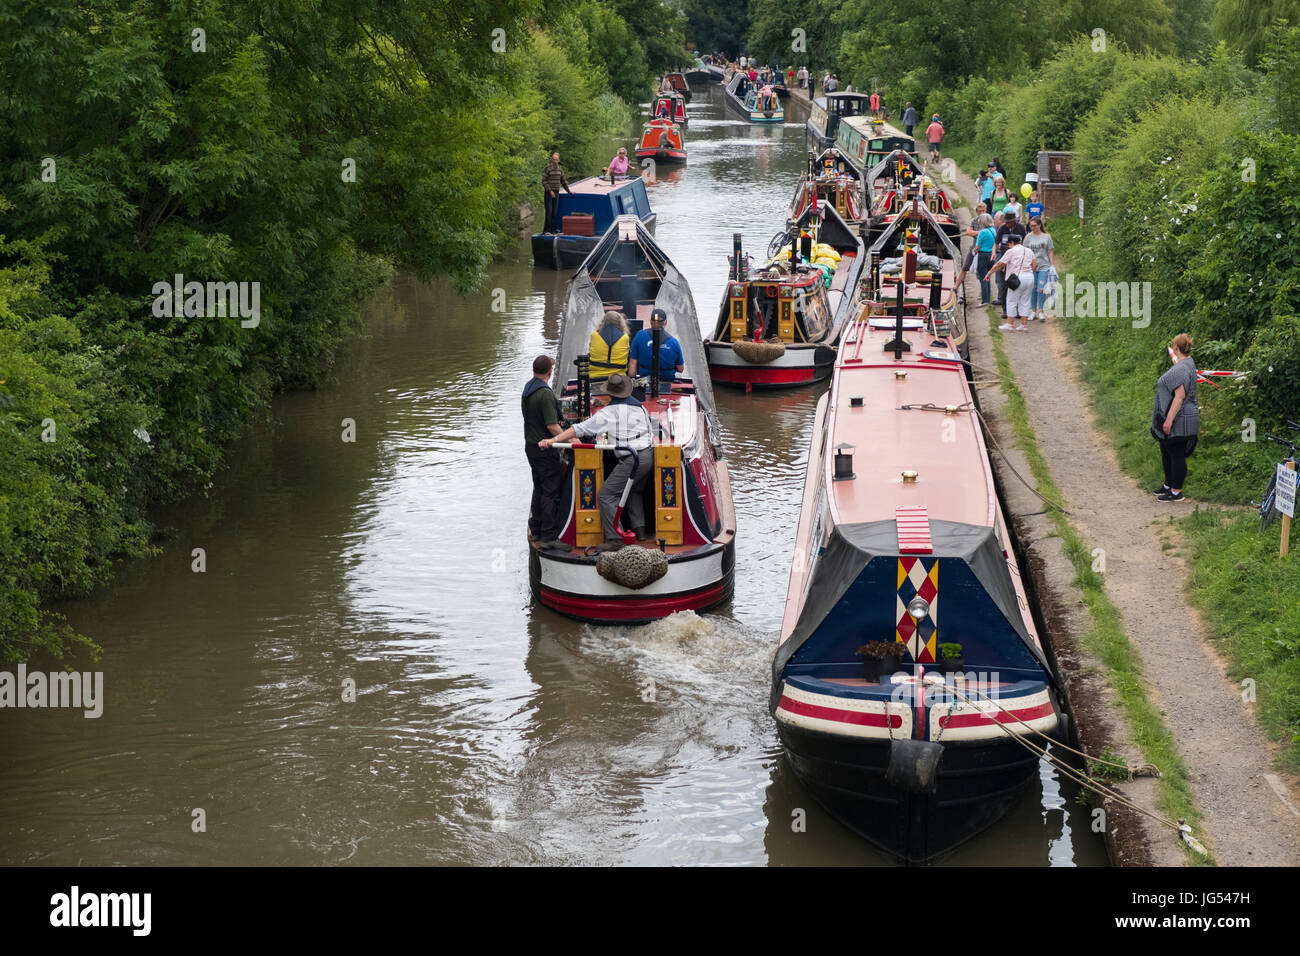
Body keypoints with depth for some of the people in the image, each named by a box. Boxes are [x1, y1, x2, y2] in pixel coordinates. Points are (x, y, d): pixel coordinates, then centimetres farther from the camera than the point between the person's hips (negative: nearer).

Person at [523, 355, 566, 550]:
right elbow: (552, 426, -24)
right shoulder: (545, 394, -21)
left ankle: (536, 529, 25)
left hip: (531, 446, 10)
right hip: (545, 449, -10)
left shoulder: (527, 389, 8)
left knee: (539, 488, 19)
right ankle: (548, 537, -9)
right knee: (551, 492, -7)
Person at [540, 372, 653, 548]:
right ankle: (639, 529, 25)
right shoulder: (640, 407, 10)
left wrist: (553, 440, -12)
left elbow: (580, 429, -13)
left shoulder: (608, 413, -10)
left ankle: (614, 539, -11)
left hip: (632, 460, -8)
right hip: (649, 454, 8)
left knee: (606, 495, -4)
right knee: (632, 489, 30)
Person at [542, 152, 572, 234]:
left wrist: (568, 190, 20)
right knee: (549, 212, -9)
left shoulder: (560, 169, 11)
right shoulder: (547, 169, -7)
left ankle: (552, 229, 8)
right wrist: (550, 191, -18)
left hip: (556, 193, 5)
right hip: (548, 193, -5)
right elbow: (544, 181, -11)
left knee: (554, 212, 4)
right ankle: (547, 230, -7)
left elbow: (563, 181, 22)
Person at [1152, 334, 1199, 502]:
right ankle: (1168, 485, 33)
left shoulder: (1181, 370, -22)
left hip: (1178, 421, -11)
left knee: (1176, 455, -4)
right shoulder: (1187, 363, 11)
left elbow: (1180, 396, -28)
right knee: (1167, 453, 21)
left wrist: (1169, 420, -28)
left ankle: (1176, 492, 2)